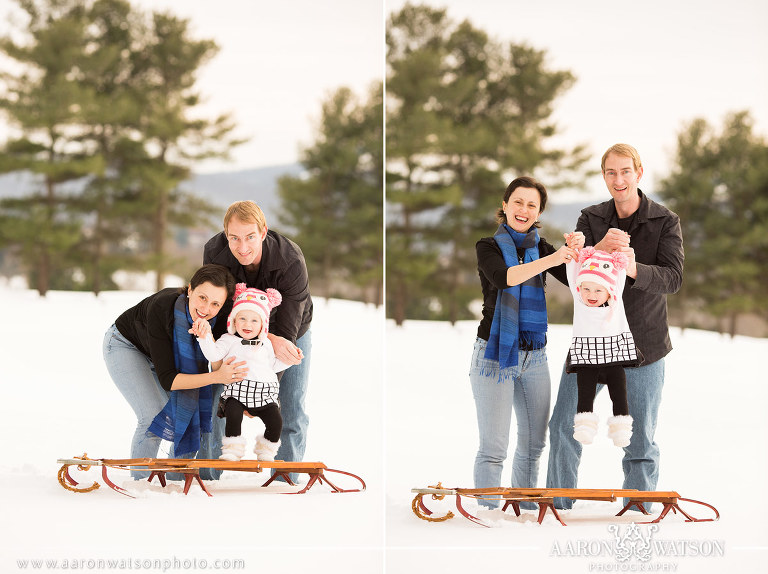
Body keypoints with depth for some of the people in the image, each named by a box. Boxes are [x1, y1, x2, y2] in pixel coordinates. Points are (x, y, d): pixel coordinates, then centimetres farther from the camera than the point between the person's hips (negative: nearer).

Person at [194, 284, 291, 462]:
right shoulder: (230, 340, 7)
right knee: (233, 415, -30)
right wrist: (205, 337, -23)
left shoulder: (266, 344, 20)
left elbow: (272, 365, 30)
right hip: (237, 391, -3)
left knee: (276, 421, -12)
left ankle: (266, 450, 12)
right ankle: (233, 450, -16)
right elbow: (214, 355, -9)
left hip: (265, 394, 3)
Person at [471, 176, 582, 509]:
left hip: (534, 355, 5)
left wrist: (577, 251, -20)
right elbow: (502, 277, -24)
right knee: (493, 447, -7)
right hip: (494, 353, -5)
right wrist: (549, 260, -35)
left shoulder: (541, 248, 10)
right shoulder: (489, 247, -2)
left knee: (534, 442, 10)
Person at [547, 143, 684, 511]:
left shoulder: (666, 222, -5)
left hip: (642, 345, -3)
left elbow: (672, 278, -17)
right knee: (564, 426, 6)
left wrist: (634, 269, -37)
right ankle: (557, 506, 20)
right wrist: (600, 248, -31)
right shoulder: (591, 219, 3)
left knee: (640, 439, 2)